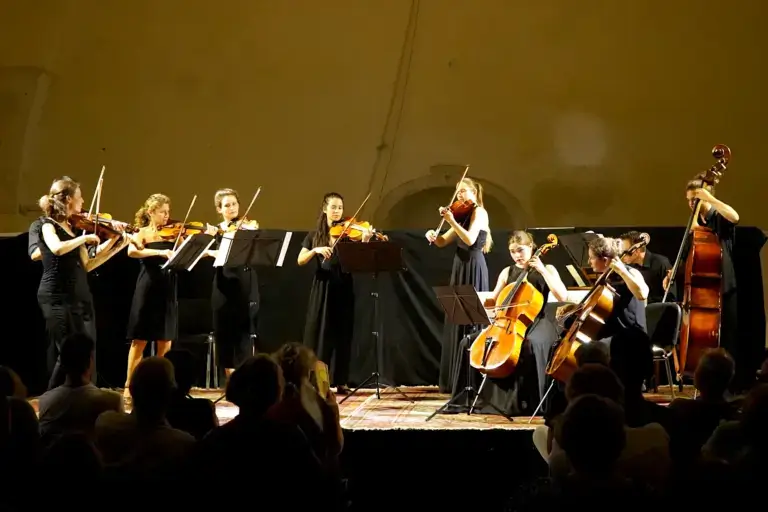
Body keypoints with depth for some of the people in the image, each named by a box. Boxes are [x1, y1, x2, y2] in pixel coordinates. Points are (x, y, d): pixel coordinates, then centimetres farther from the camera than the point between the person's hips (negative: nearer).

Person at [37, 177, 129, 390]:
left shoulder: (75, 227, 14)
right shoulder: (48, 225, -7)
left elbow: (86, 266, 13)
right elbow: (57, 249, -30)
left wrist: (115, 246, 9)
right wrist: (84, 238, -19)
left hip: (80, 296, 8)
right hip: (58, 298, -7)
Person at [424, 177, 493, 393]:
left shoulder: (479, 212, -7)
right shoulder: (463, 215, 17)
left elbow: (470, 240, -23)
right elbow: (443, 242, 15)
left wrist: (452, 221, -23)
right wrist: (433, 235, -6)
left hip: (473, 269, -9)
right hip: (460, 269, 9)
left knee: (470, 322, -8)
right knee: (458, 322, 9)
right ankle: (457, 380, 13)